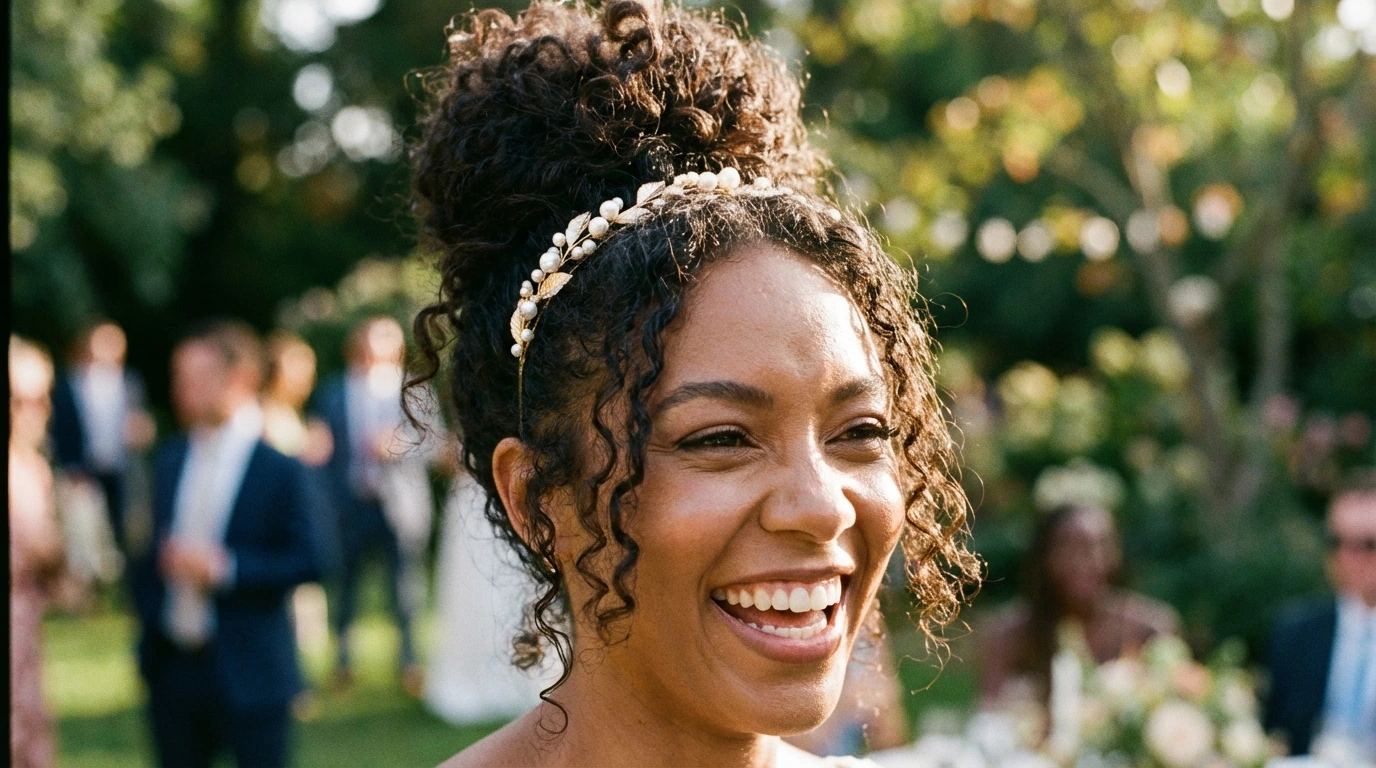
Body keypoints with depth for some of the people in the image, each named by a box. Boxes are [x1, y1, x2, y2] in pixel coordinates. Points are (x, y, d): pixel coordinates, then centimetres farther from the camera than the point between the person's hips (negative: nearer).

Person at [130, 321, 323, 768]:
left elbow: (307, 562, -13)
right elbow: (151, 554, 14)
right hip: (173, 666, 5)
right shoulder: (169, 461, 9)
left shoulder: (279, 470, -9)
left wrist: (226, 567, -20)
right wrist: (149, 614, 2)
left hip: (250, 675, -5)